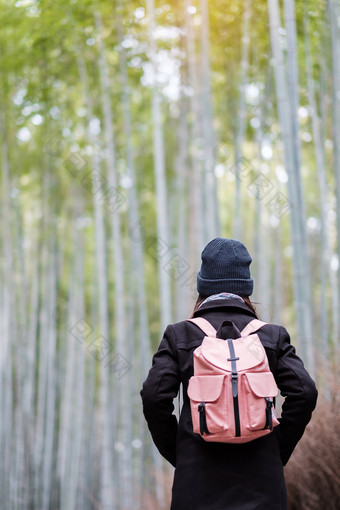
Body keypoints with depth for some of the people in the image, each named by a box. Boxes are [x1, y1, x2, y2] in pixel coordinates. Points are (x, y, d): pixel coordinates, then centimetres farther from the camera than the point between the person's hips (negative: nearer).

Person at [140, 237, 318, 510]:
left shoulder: (179, 333, 5)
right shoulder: (273, 334, 7)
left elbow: (154, 395, -6)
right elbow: (304, 392, -4)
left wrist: (176, 453, 5)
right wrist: (278, 451, 5)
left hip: (197, 473, 0)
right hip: (259, 477, 0)